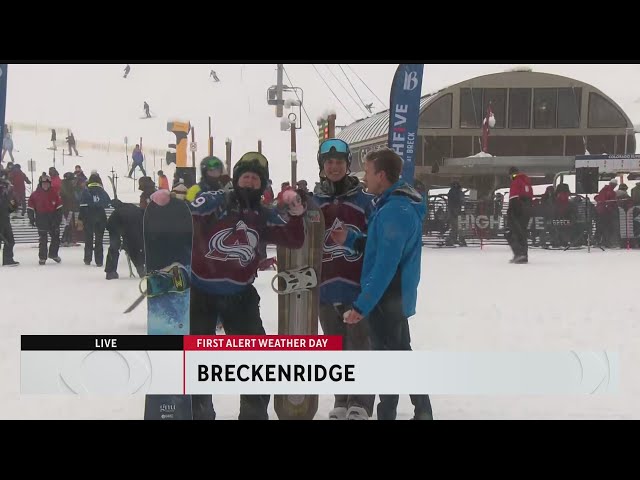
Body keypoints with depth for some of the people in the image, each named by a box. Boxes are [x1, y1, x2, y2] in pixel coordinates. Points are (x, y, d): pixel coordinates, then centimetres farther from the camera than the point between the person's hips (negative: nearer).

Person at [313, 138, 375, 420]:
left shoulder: (363, 200, 1)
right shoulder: (314, 202, 6)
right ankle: (342, 401, 21)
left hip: (357, 285, -3)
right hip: (326, 286, 3)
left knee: (358, 344, -2)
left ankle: (360, 404, 5)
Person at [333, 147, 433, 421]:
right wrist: (350, 239, 4)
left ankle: (387, 414, 14)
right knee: (400, 354, 21)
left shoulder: (394, 211, -25)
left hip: (386, 299, -10)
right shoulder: (400, 204, 7)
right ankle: (422, 412, 31)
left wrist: (362, 305, -25)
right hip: (397, 297, 10)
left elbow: (385, 266, -28)